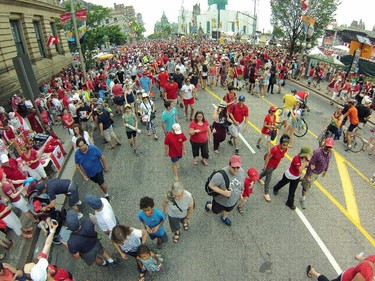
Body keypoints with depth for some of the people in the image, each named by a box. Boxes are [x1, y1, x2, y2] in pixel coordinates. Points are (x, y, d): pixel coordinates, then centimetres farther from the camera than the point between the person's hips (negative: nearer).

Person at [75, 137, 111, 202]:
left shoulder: (93, 148, -26)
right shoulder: (77, 154, -17)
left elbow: (102, 157, -13)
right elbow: (77, 165, -5)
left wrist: (105, 167, -4)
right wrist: (83, 175, -5)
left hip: (98, 170, -3)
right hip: (89, 173, 3)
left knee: (102, 184, -1)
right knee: (100, 184, 21)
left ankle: (106, 195, 29)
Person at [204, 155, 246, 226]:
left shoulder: (242, 172, -20)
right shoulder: (221, 175, -40)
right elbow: (210, 185, -29)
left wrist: (240, 193, 12)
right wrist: (223, 192, -36)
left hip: (233, 200, 5)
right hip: (220, 200, -4)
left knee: (228, 210, 33)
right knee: (215, 211, 25)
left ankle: (224, 218, 66)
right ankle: (208, 205, 58)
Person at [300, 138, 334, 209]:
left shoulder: (330, 152, -14)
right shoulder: (317, 152, -35)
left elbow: (327, 162, 5)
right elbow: (311, 164, -26)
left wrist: (325, 170, 16)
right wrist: (308, 175, -19)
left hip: (320, 172, 7)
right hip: (313, 172, -6)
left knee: (312, 181, 32)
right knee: (307, 185, 9)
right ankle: (303, 199, 28)